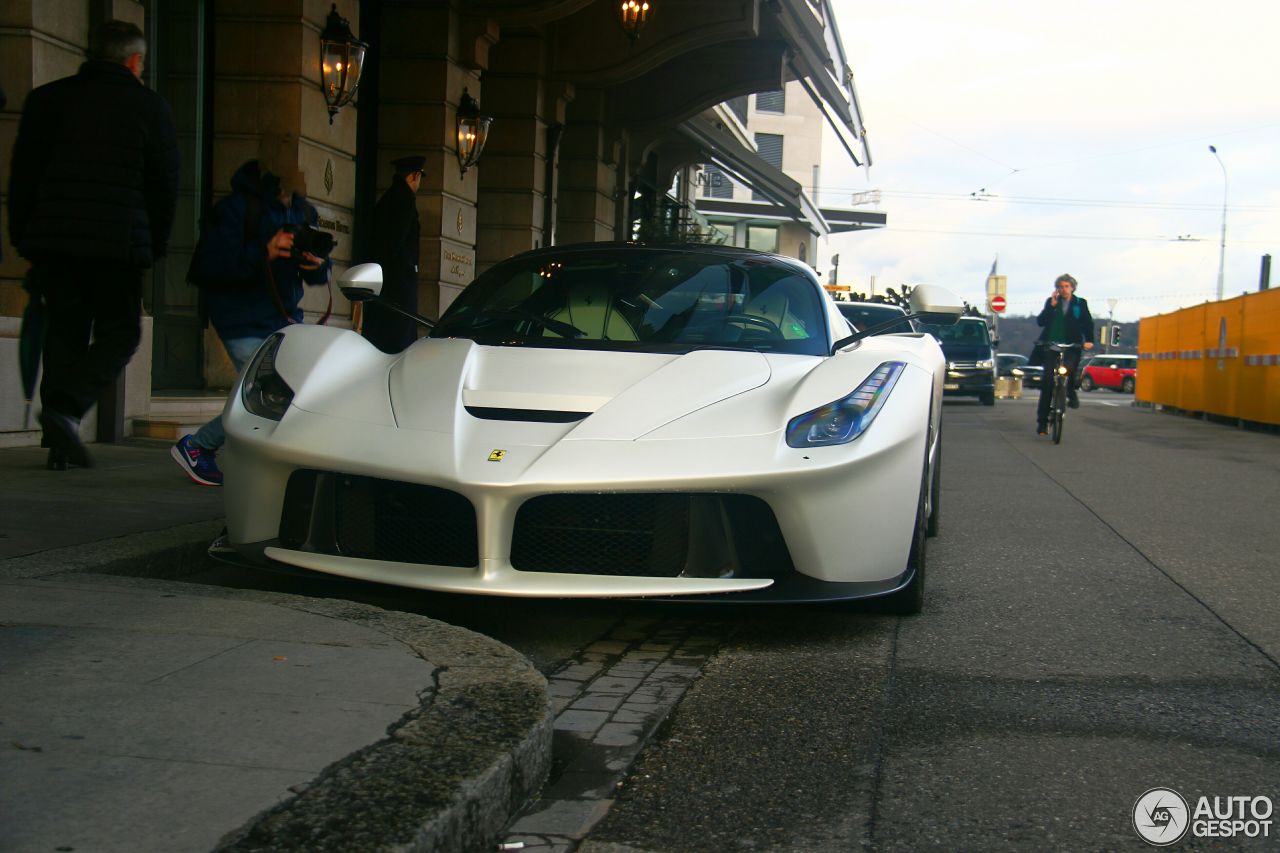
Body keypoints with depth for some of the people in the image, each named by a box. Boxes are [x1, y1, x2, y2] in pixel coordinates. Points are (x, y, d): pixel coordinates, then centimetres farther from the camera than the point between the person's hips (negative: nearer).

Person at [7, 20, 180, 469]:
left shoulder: (46, 98, 9)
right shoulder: (149, 106, 1)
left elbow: (22, 174, 9)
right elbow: (165, 183, 3)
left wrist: (22, 238, 15)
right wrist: (156, 244, 12)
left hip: (51, 240, 4)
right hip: (118, 243, -3)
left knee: (65, 329, 11)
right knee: (119, 332, 7)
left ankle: (60, 443, 8)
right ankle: (66, 408, -15)